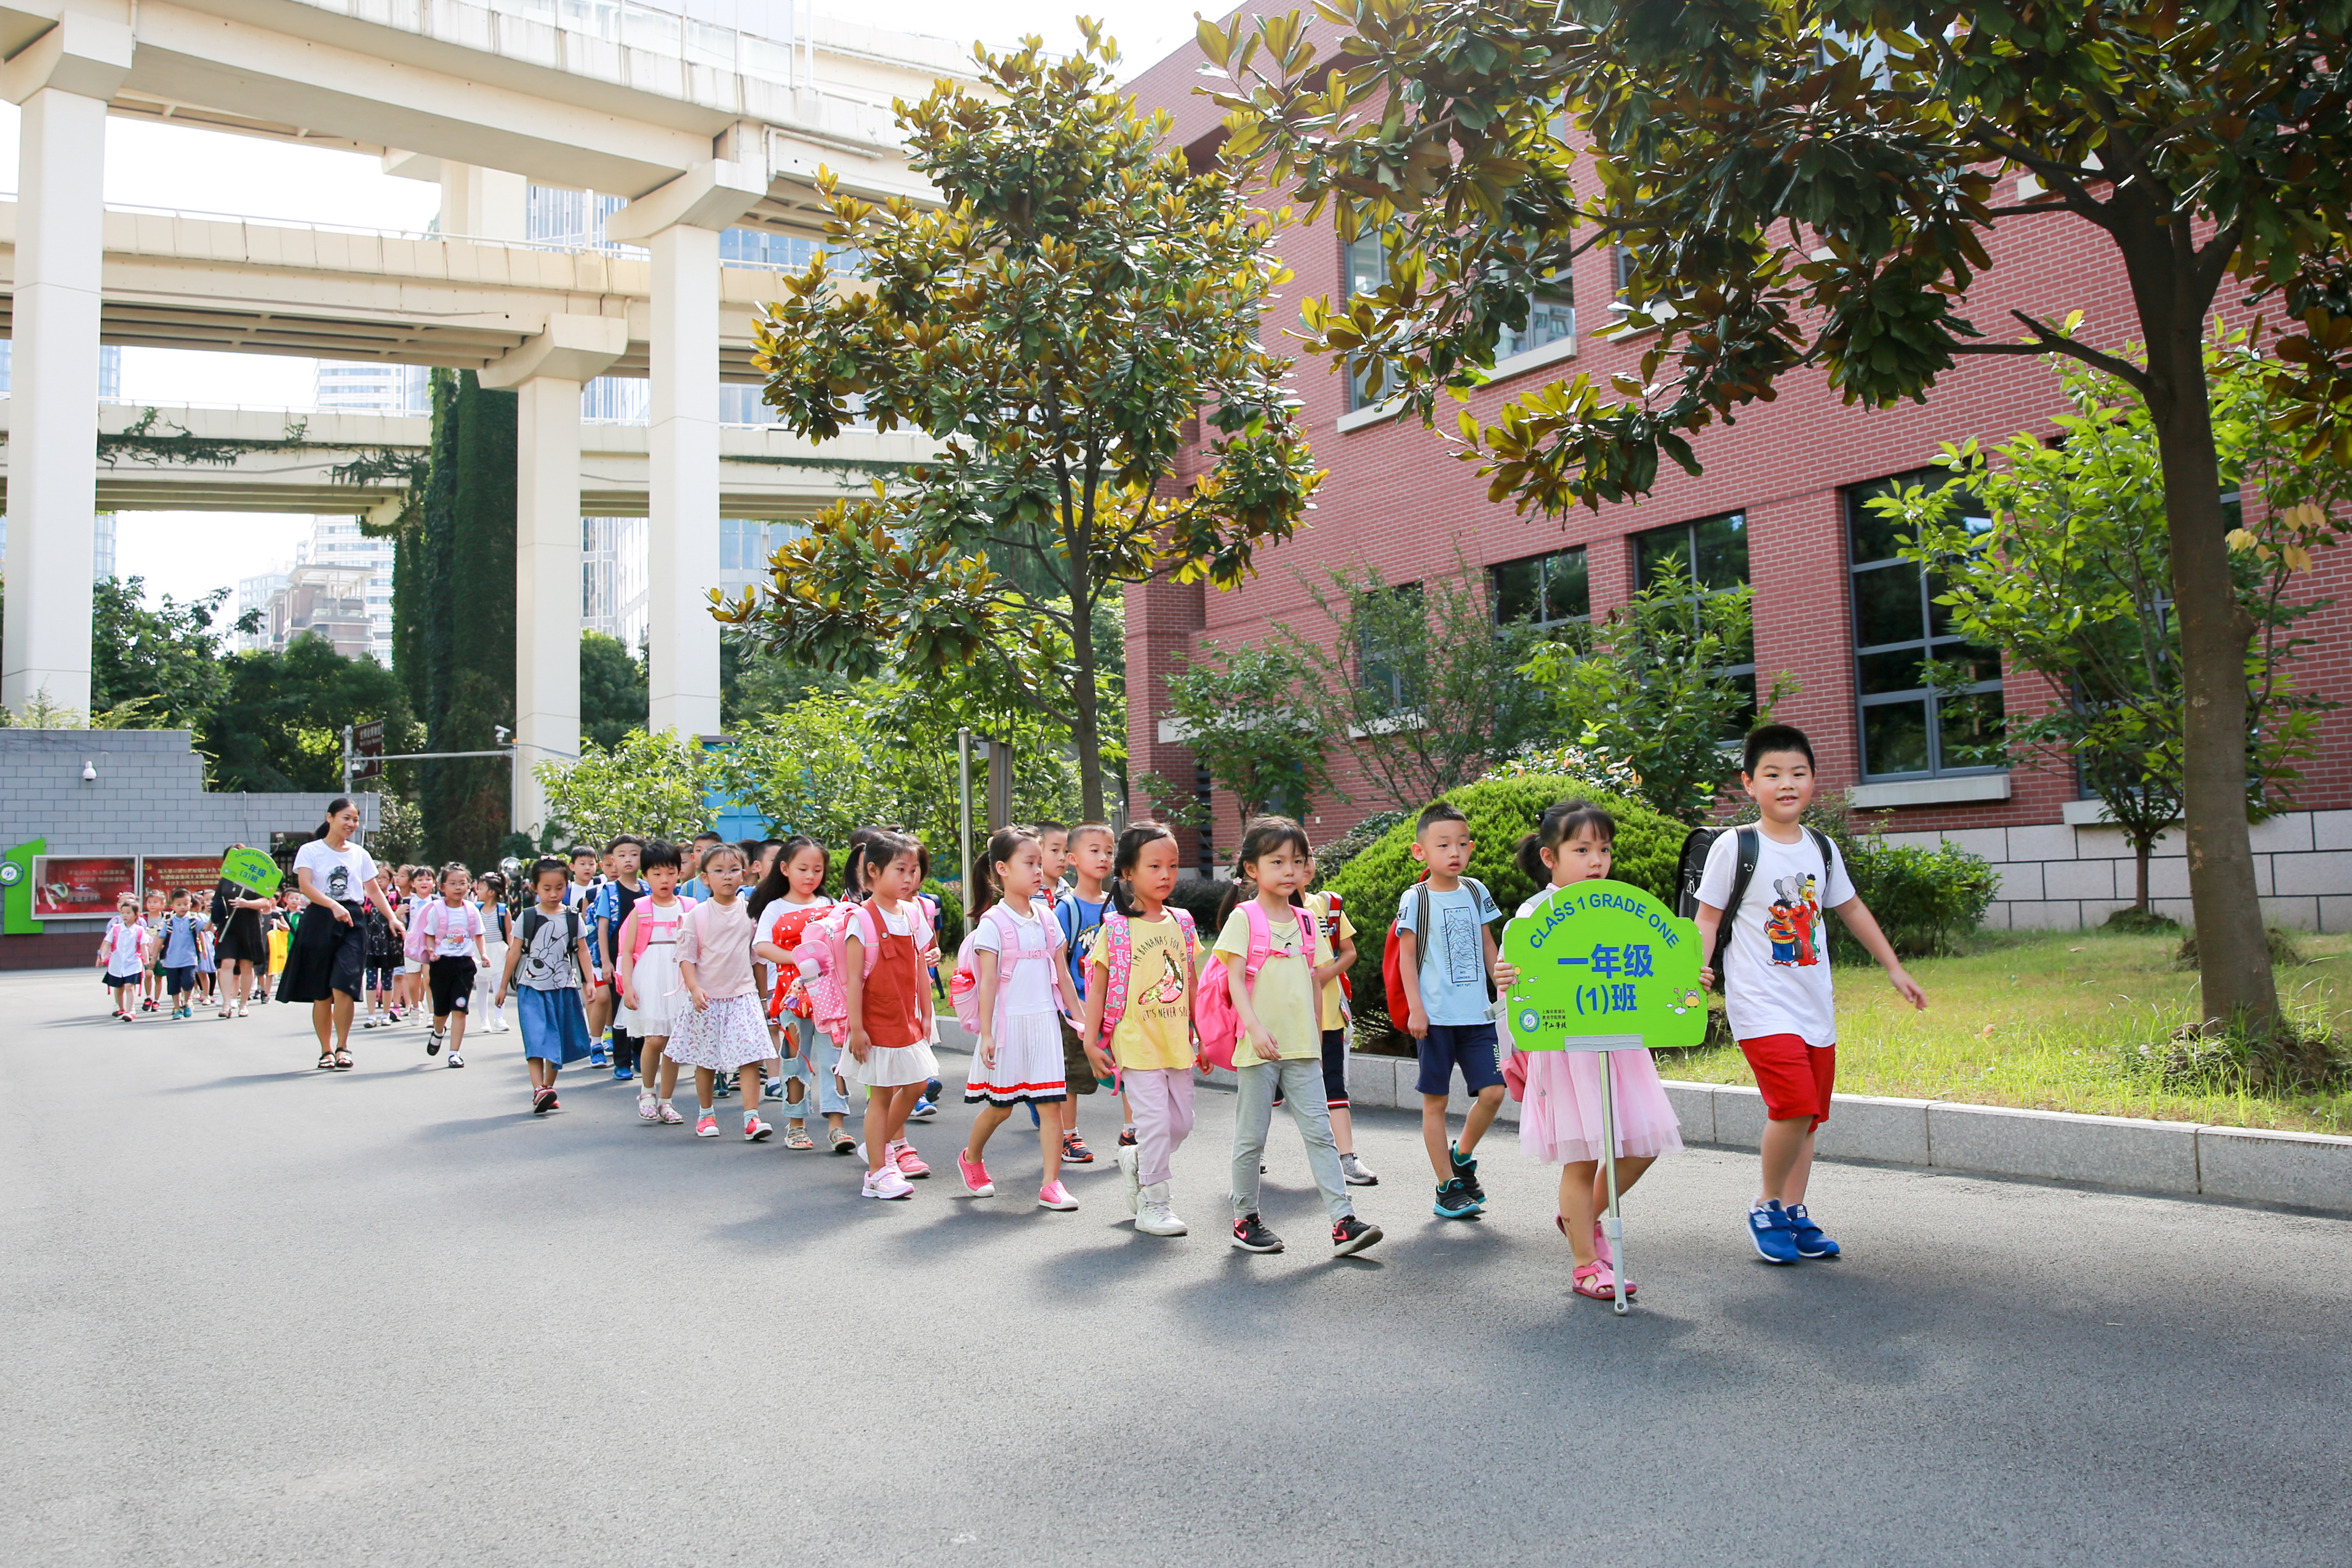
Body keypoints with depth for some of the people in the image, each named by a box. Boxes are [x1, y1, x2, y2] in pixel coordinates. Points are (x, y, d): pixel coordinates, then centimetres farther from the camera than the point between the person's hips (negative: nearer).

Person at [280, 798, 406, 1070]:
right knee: (321, 994, 4)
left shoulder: (360, 855, 13)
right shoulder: (310, 851, 2)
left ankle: (343, 1047, -4)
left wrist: (392, 918, 2)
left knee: (342, 987, -13)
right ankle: (326, 1051, 16)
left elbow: (374, 890, 16)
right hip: (318, 922, -1)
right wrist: (333, 906, -28)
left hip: (351, 924, 2)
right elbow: (305, 886, -13)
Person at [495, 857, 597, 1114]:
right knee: (536, 1037, -15)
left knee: (559, 1040, 8)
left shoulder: (573, 918, 4)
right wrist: (503, 986, 8)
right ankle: (538, 1091, -23)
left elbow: (582, 951, 6)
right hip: (532, 987, -2)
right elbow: (514, 953, 5)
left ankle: (548, 1088, 21)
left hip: (564, 988, 2)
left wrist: (590, 981, -3)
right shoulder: (527, 918, 1)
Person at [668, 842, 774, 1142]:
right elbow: (686, 957, -2)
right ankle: (705, 1114, 26)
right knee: (705, 1061, 10)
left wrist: (763, 993, 16)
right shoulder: (697, 915, -3)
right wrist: (695, 989, -16)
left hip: (743, 994, 1)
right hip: (706, 998, -1)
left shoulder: (750, 912, 4)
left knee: (750, 1057, -9)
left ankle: (752, 1117, -9)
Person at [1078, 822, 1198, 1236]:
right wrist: (1091, 1043, -7)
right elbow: (1098, 988, -5)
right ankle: (1152, 1205, 9)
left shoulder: (1182, 924, 7)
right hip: (1137, 1043, -5)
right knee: (1155, 1120, -5)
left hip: (1177, 1042, 6)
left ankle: (1135, 1160, 35)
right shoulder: (1115, 929, -8)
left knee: (1182, 1121, 11)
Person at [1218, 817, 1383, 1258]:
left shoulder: (1305, 922, 11)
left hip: (1302, 1048, 4)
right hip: (1258, 1048, -4)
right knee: (1251, 1137, 5)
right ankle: (1245, 1219, 19)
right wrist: (1255, 1029, -23)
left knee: (1319, 1132, 0)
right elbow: (1235, 979, -11)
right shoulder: (1244, 918, -4)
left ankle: (1344, 1222, -2)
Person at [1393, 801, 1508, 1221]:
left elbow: (1488, 947, 17)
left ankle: (1462, 1156, 23)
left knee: (1492, 1091, -4)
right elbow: (1407, 956, -4)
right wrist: (1415, 1009, -9)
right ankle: (1448, 1187, 13)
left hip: (1477, 1013, 4)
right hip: (1436, 1015, -4)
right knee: (1436, 1100, 2)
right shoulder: (1415, 899, -4)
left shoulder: (1476, 892, 9)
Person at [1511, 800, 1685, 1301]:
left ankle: (1583, 1217, 32)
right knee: (1582, 1157, 1)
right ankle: (1586, 1265, 16)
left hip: (1616, 1043, 6)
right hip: (1565, 1047, -6)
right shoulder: (1536, 914, -8)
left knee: (1642, 1144, 7)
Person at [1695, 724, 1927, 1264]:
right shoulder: (1734, 846, -6)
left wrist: (1895, 969, 26)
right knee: (1794, 1104, -17)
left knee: (1807, 1113, 9)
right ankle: (1766, 1205, 4)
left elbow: (1851, 909, 22)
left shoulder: (1822, 848, 10)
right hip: (1761, 1003, -6)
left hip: (1815, 1004, 6)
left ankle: (1793, 1213, 23)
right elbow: (1708, 915, -4)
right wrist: (1698, 966, -21)